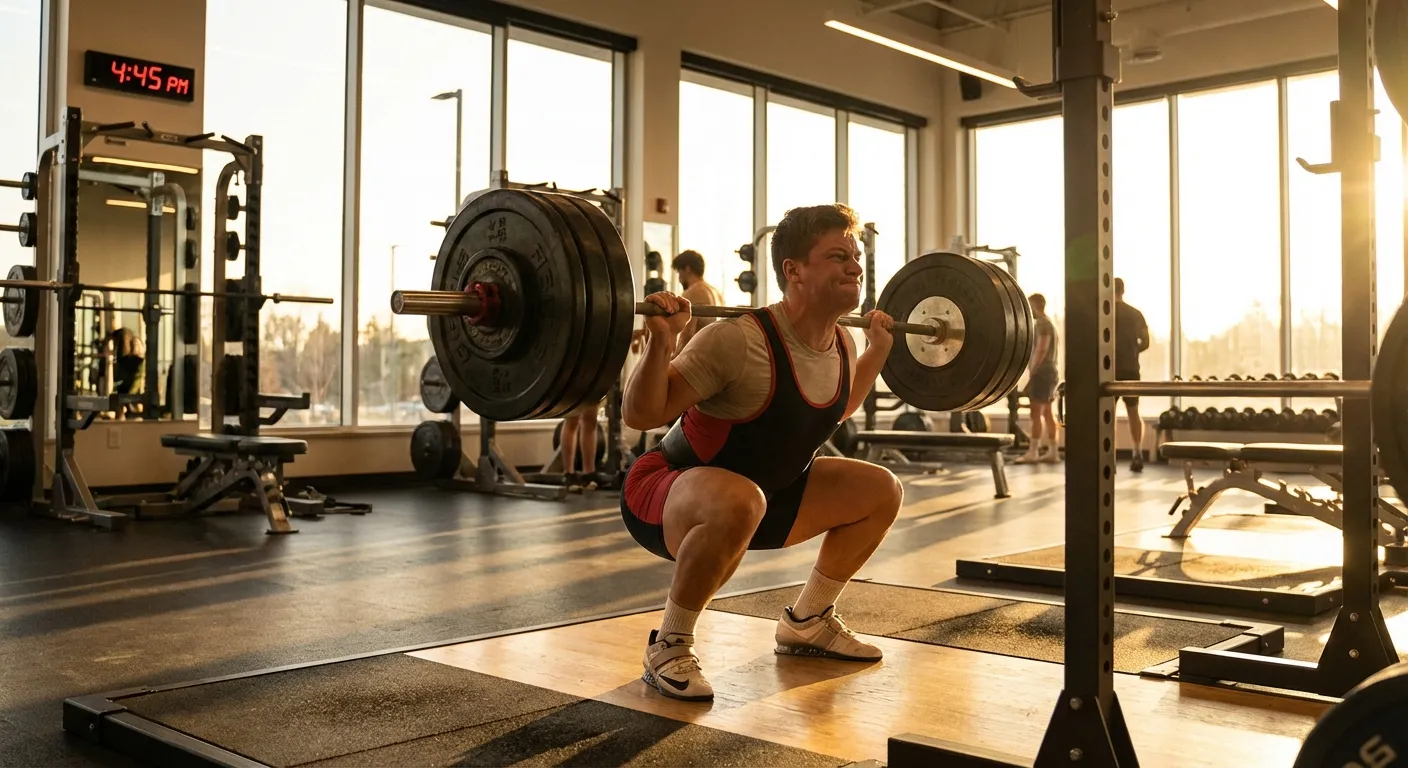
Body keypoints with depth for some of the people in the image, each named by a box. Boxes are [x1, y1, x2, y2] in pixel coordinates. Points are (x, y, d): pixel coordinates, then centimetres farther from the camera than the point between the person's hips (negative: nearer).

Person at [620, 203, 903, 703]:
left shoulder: (842, 346, -5)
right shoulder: (741, 341, -30)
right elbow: (639, 416, -26)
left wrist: (878, 350, 13)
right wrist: (660, 342, -39)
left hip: (763, 491, 8)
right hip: (665, 496, -8)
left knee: (882, 492, 5)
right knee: (739, 502, -41)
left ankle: (807, 622, 21)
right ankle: (669, 646, -18)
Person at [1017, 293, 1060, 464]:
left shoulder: (1042, 325, -12)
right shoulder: (1047, 324, 20)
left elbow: (1041, 350, -21)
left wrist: (1031, 372, -18)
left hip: (1042, 373, -10)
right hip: (1047, 372, 10)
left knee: (1036, 413, -11)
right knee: (1046, 413, 10)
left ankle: (1033, 452, -13)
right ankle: (1052, 451, 11)